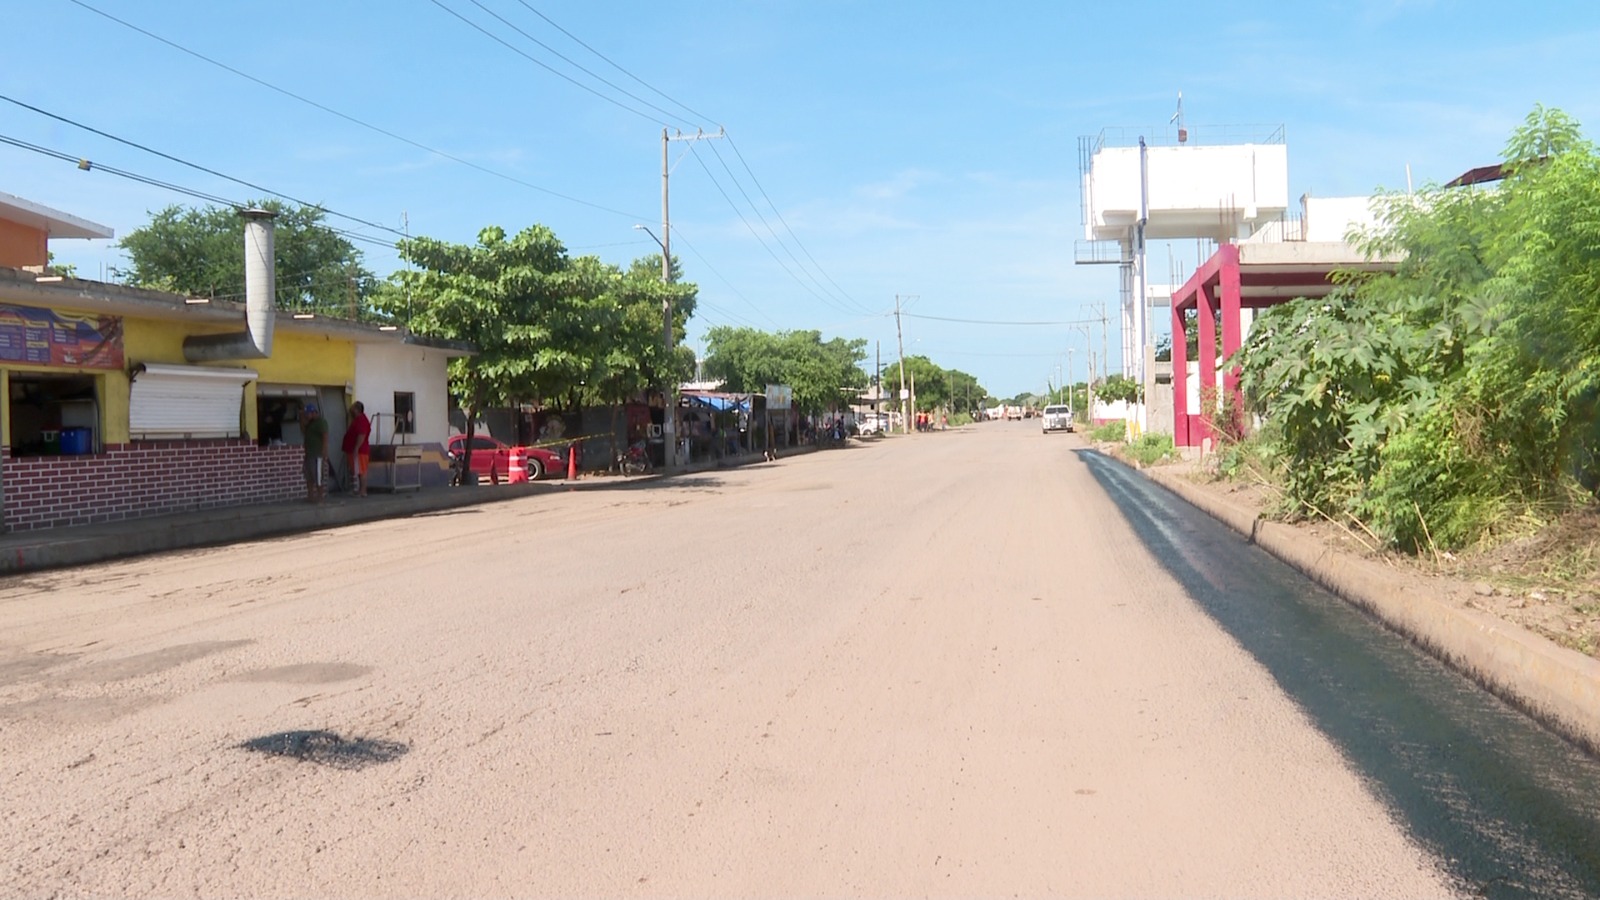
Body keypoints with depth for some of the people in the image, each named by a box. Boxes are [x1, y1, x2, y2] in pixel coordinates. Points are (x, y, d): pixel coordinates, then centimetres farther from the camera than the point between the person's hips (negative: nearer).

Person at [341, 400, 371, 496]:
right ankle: (358, 490, 14)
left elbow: (361, 436, -24)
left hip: (359, 451, -11)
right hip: (354, 451, 11)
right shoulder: (357, 420, 19)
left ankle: (362, 491, -9)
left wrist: (356, 449, -27)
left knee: (360, 471, -9)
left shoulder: (361, 420, -16)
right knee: (354, 471, 12)